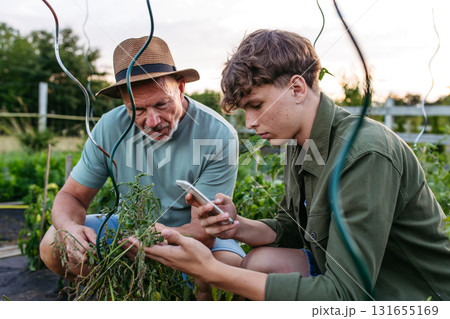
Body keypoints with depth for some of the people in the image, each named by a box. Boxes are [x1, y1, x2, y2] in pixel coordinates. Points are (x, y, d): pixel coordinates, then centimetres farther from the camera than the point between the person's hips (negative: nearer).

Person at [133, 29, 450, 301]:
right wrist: (238, 226, -11)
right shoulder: (300, 145, -1)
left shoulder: (365, 154, -28)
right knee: (262, 261, -10)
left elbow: (344, 293, -31)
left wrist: (212, 271, -33)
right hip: (353, 278, 7)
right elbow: (292, 229, 10)